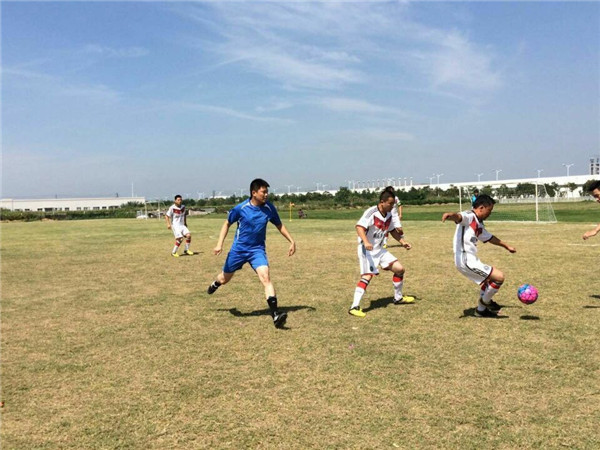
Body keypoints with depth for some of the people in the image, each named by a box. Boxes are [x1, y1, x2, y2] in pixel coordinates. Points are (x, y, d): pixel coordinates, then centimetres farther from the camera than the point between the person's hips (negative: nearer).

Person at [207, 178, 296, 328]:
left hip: (257, 249, 1)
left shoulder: (269, 208, -8)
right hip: (239, 249, 0)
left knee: (265, 276, -21)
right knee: (225, 278, 15)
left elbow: (279, 225, 9)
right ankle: (215, 284, 55)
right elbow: (227, 224, 1)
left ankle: (275, 315, -25)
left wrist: (291, 241, 3)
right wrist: (219, 244, -7)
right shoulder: (241, 208, -14)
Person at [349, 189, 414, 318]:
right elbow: (359, 227, -31)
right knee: (367, 276, -22)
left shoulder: (388, 215, 4)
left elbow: (392, 230, 20)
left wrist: (402, 242, 9)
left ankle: (398, 298, 28)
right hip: (367, 250, -8)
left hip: (380, 250, 8)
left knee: (400, 269, 8)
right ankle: (354, 307, -19)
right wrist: (365, 242, -45)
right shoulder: (371, 212, -21)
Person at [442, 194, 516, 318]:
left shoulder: (479, 225, 19)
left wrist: (506, 246, 47)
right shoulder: (468, 216, -11)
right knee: (499, 277, -9)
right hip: (466, 261, -11)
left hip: (470, 260, 11)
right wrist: (451, 215, -59)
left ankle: (481, 310, 39)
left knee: (489, 279, 31)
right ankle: (484, 303, 12)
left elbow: (490, 237, 36)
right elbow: (459, 217, -35)